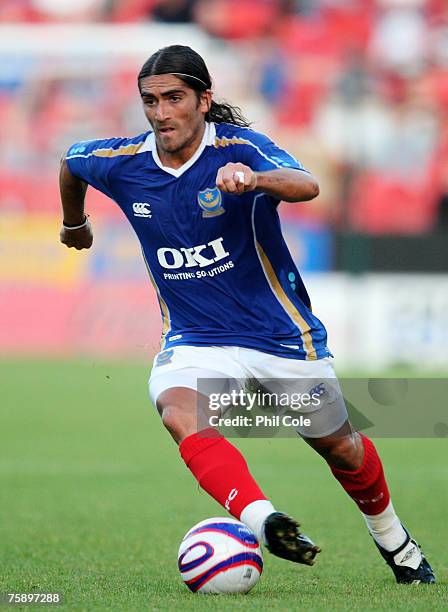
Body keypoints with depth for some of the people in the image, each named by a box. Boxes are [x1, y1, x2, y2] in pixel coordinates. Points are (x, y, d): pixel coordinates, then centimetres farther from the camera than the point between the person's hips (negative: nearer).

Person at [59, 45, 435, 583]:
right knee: (178, 411, -32)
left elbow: (307, 186, -42)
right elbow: (69, 162, 15)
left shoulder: (239, 148, -21)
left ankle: (392, 539, 43)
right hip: (194, 339, 2)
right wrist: (74, 223, 32)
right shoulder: (122, 163, -9)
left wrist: (254, 178, -63)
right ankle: (262, 521, -47)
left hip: (282, 334, -2)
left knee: (340, 447, 14)